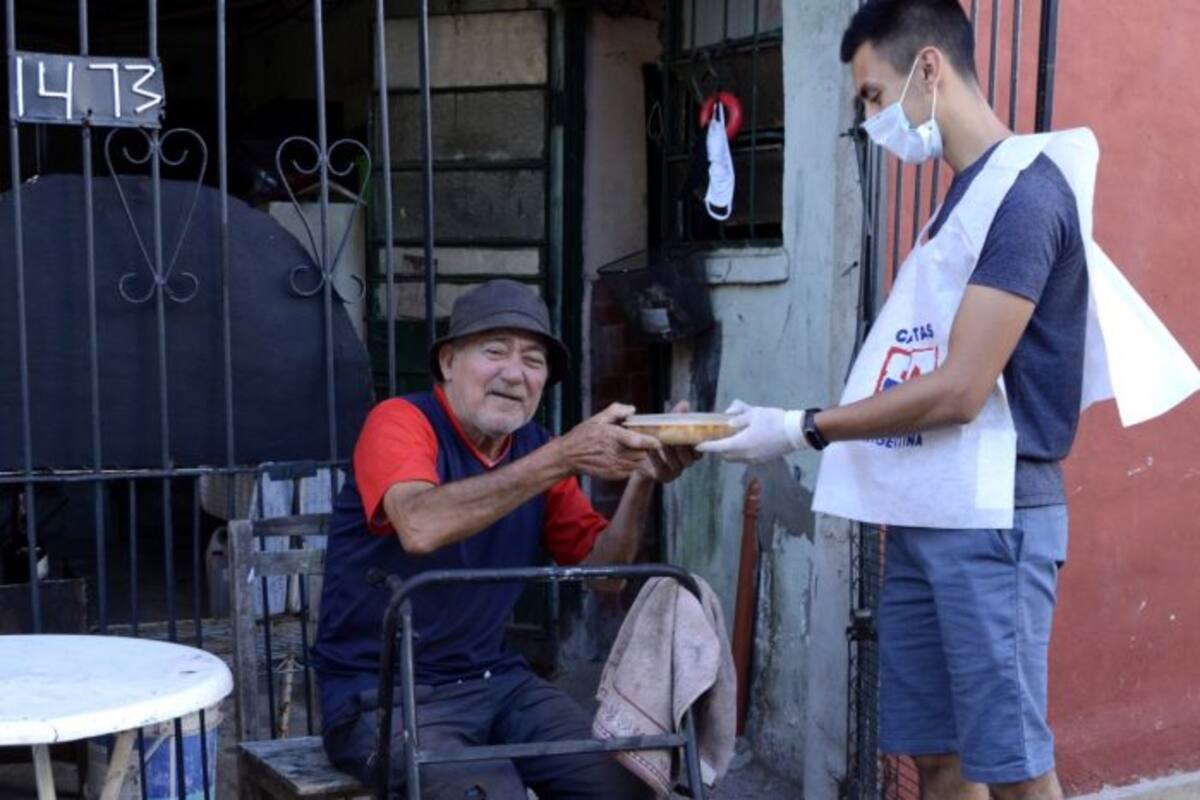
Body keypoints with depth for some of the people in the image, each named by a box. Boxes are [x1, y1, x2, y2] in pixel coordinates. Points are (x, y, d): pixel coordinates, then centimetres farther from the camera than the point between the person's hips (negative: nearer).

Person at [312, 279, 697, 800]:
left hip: (495, 680, 6)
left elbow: (600, 568, 5)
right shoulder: (400, 422, -13)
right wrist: (562, 459, -36)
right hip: (383, 695, -6)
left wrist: (642, 482, -12)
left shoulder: (535, 450, 6)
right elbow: (420, 527, -34)